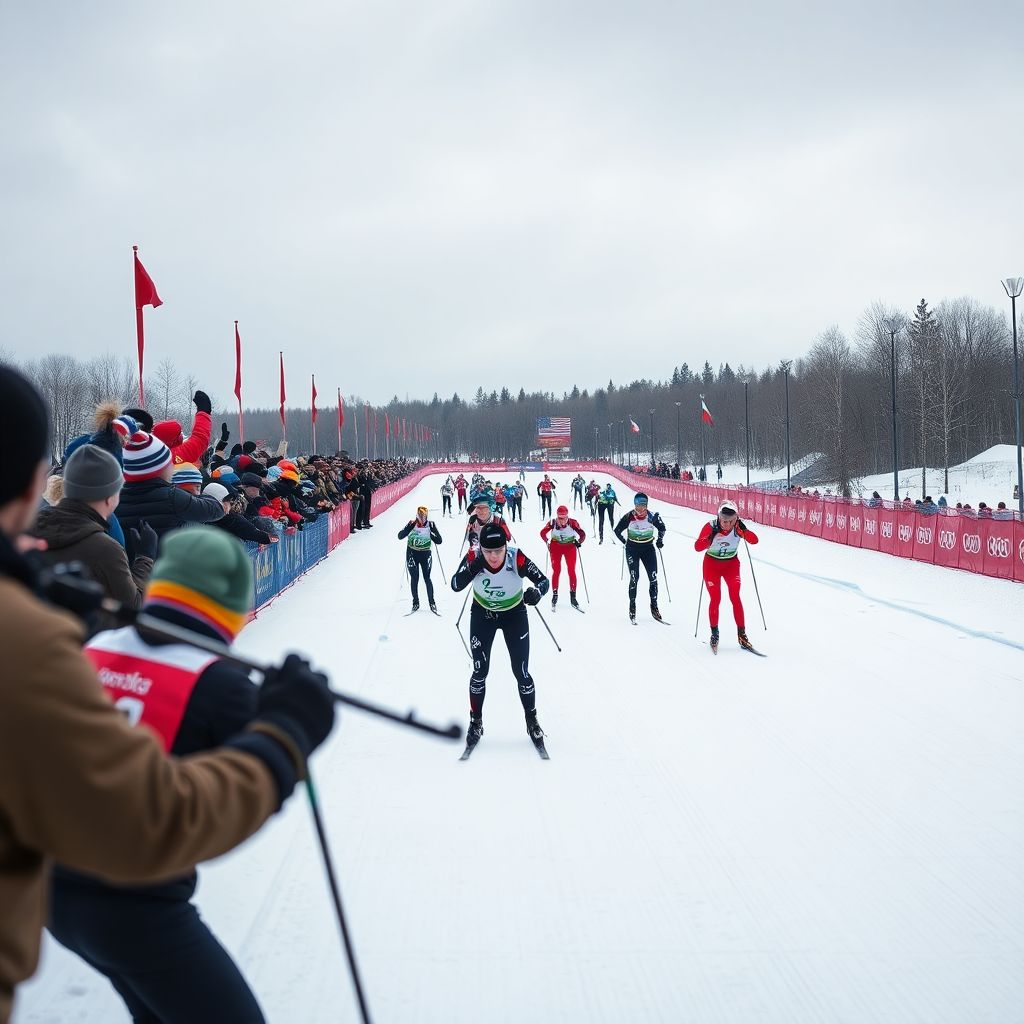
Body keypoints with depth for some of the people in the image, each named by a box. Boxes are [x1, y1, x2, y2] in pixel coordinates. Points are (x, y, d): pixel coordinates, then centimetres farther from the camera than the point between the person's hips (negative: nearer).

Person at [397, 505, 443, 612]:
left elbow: (439, 541, -9)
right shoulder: (412, 524, -7)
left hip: (426, 554, 0)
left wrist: (431, 534, -25)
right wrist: (410, 527, -26)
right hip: (412, 554, 0)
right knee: (414, 578, 2)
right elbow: (400, 536, -14)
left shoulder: (430, 525, -7)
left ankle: (431, 603, 7)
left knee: (427, 578, -3)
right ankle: (415, 602, 13)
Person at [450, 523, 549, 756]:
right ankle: (476, 722, 21)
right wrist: (472, 570, -44)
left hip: (515, 614, -1)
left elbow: (543, 580, -27)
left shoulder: (517, 559, -31)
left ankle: (532, 721, 21)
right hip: (482, 614, 1)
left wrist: (536, 592, -49)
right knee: (480, 671, 1)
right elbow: (455, 585, -27)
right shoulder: (473, 557, -27)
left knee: (521, 671, 0)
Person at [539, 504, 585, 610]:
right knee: (556, 571, -2)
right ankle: (554, 595, 12)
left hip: (570, 547, 0)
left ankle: (573, 597, 4)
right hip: (556, 547, 0)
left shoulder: (572, 523, -22)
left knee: (572, 571, -3)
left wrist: (579, 542, -24)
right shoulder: (552, 523, -19)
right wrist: (547, 542, -12)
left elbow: (582, 534, -11)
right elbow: (543, 533, -2)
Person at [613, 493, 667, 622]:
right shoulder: (629, 517, -15)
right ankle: (632, 606, 3)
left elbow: (662, 527, 8)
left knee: (653, 577, -3)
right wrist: (625, 542, -4)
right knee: (634, 577, -9)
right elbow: (617, 530, -1)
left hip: (648, 548, 2)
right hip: (632, 549, -2)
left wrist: (660, 540, -1)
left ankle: (654, 606, 7)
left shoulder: (652, 516, -12)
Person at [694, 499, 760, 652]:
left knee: (735, 598, -10)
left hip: (732, 564, 1)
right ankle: (714, 634, 10)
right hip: (712, 565, -1)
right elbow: (697, 547, -28)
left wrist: (743, 530, -41)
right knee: (715, 599, -5)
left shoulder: (738, 527, -17)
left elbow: (754, 540, -26)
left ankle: (742, 635, -5)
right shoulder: (710, 527, -23)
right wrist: (710, 539, -44)